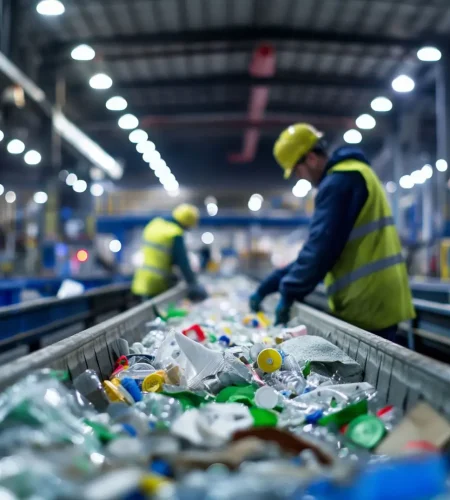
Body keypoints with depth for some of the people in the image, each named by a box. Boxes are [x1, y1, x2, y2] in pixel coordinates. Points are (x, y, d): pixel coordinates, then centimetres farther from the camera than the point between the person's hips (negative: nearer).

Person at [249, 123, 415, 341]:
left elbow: (321, 248, -19)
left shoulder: (340, 181, -11)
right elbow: (317, 246, 23)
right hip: (377, 302, 10)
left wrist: (288, 293, -8)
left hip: (367, 306, -10)